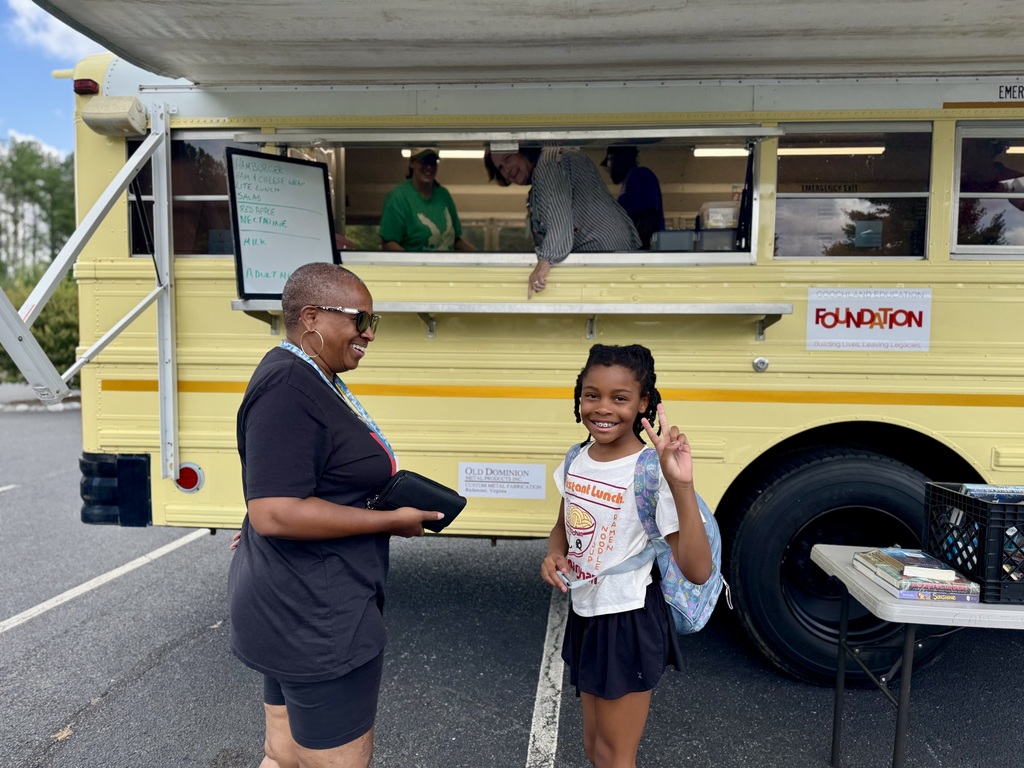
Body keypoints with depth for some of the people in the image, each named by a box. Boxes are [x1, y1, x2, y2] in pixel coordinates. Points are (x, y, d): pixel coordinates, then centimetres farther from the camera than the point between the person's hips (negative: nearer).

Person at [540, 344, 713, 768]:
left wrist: (683, 486, -40)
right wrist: (554, 556, -9)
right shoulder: (577, 459, -3)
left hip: (629, 624, -6)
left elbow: (698, 571, -29)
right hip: (585, 616, 7)